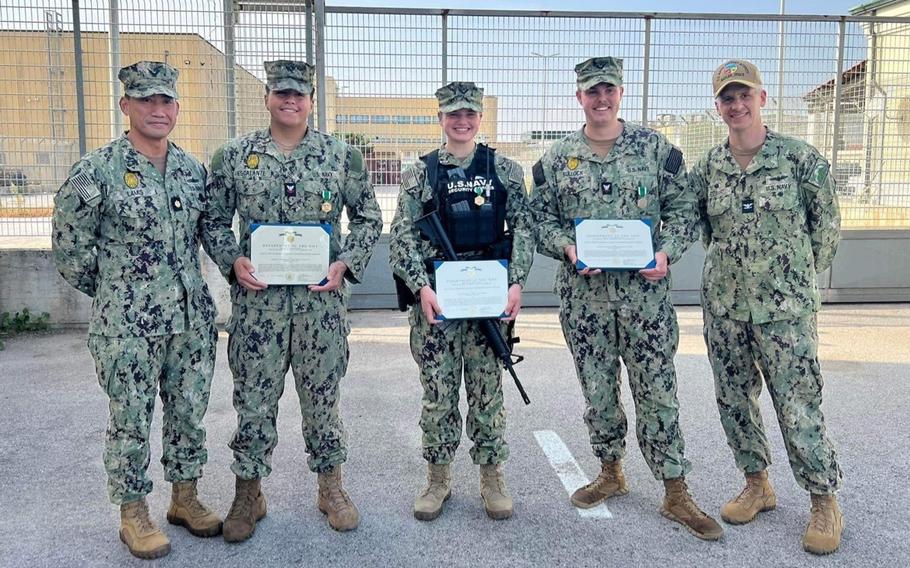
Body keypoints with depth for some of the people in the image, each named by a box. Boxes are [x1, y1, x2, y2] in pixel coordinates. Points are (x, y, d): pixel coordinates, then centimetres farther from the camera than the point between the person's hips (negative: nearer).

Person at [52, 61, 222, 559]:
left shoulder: (193, 169, 6)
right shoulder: (96, 172, -9)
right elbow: (69, 247, -4)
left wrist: (179, 282, 12)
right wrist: (115, 293, 3)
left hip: (192, 318, 5)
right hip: (127, 326, -5)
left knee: (189, 411, 13)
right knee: (131, 419, 6)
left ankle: (185, 498, 31)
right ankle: (133, 515, 23)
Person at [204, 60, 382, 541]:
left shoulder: (342, 156, 2)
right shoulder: (233, 156, 3)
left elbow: (368, 219, 7)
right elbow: (213, 221, 8)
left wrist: (346, 263, -8)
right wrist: (233, 261, -9)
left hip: (321, 297, 0)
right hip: (256, 297, 1)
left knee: (322, 395, 10)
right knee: (253, 398, 8)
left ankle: (331, 487, 28)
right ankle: (249, 493, 25)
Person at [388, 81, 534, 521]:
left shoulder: (504, 169, 7)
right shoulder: (419, 173, 5)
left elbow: (523, 226, 3)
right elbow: (402, 237, 0)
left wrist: (516, 282, -9)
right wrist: (421, 287, -13)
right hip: (434, 296, 0)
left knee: (488, 390, 7)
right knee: (438, 390, 6)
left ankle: (491, 477, 22)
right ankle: (438, 477, 21)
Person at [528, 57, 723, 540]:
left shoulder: (655, 147, 3)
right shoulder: (556, 159, 5)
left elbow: (682, 208, 3)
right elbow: (541, 219, 6)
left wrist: (666, 252, -13)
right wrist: (568, 248, -13)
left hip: (645, 290, -1)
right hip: (583, 293, 2)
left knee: (657, 391, 3)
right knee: (597, 390, 12)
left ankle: (676, 494, 15)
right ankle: (611, 473, 32)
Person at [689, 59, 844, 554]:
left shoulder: (801, 159, -5)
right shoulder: (707, 167, 3)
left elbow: (827, 228, 3)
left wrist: (796, 277, 7)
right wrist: (733, 263, 11)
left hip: (785, 306, -4)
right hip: (724, 304, 4)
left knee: (798, 405, -3)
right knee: (733, 398, 12)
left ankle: (825, 502, 15)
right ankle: (757, 485, 31)